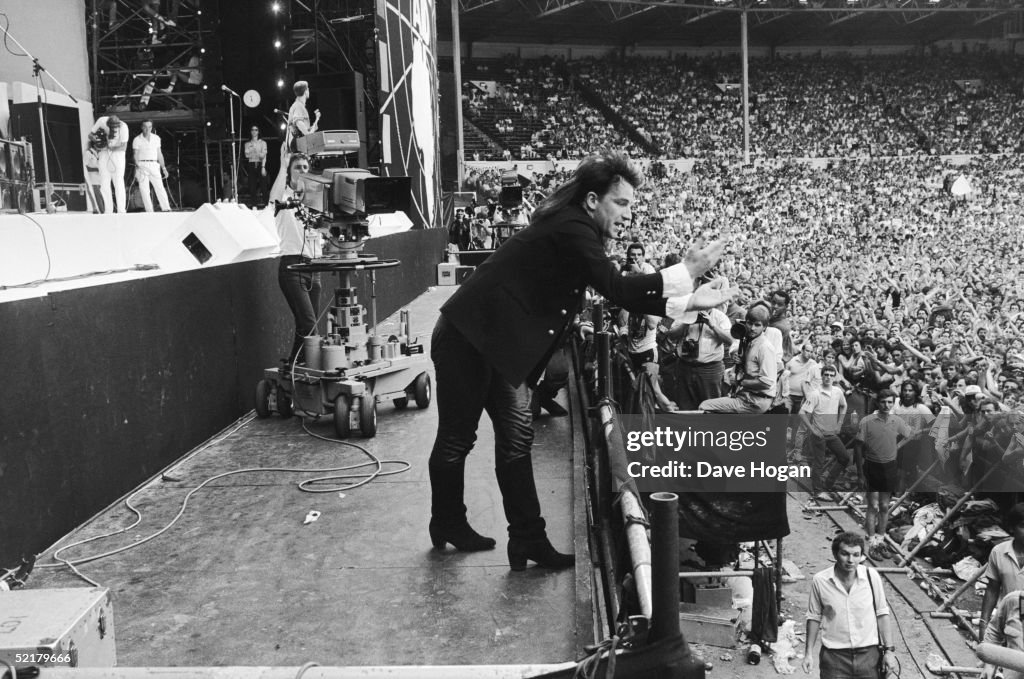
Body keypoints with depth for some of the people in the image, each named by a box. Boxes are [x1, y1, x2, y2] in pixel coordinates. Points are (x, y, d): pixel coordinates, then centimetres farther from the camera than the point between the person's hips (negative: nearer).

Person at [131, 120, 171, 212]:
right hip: (142, 165, -2)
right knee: (144, 189, -6)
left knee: (160, 187, -8)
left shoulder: (156, 138, 13)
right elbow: (135, 155, -4)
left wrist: (163, 168, 12)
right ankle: (149, 211, -7)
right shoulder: (137, 140, 2)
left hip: (154, 165, 2)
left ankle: (166, 209, -14)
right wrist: (137, 167, -19)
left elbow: (159, 154, 16)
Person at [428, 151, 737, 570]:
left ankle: (529, 540, 7)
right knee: (457, 437, 6)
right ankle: (447, 525, 25)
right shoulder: (569, 229, -18)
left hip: (497, 346, 9)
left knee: (517, 437, 4)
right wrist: (686, 272, -22)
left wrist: (690, 302, 3)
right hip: (466, 339, -9)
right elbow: (616, 290, -27)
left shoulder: (577, 233, 11)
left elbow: (620, 298, 8)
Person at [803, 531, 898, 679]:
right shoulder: (820, 580, -10)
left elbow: (881, 613, 2)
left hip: (868, 654, 1)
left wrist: (889, 650, 3)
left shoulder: (872, 576, -8)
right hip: (834, 656, -1)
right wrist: (808, 653, 4)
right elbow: (814, 617, 2)